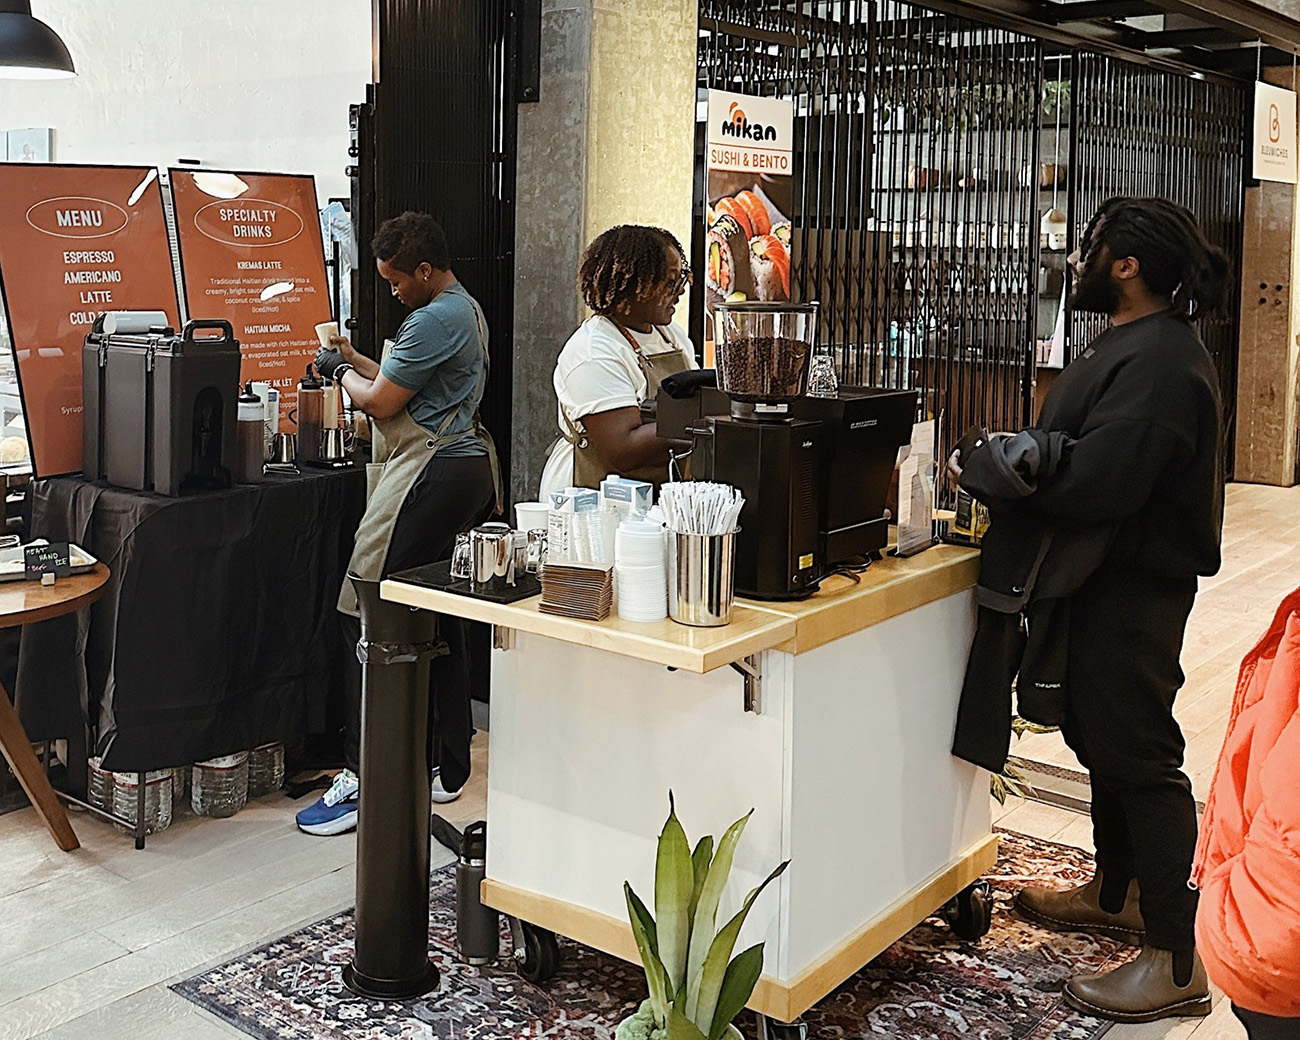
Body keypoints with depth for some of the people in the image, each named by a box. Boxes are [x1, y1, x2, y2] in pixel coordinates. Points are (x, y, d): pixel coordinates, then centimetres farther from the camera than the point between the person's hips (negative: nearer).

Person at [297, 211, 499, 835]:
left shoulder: (435, 321, -15)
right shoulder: (465, 308, 19)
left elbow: (380, 403, -12)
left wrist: (344, 374, 6)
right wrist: (356, 361, 18)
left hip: (430, 474, -11)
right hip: (464, 464, 11)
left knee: (370, 621, -10)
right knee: (439, 622, 14)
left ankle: (365, 782, -8)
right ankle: (444, 769, 21)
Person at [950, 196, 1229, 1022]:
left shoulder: (1157, 363, -22)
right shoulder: (1136, 347, 13)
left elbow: (1093, 486, -31)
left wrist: (983, 470, -20)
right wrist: (1003, 467, -2)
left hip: (1133, 591, -11)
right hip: (1110, 581, 11)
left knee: (1138, 755, -4)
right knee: (1100, 736, 21)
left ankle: (1178, 961, 6)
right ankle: (1116, 895, 40)